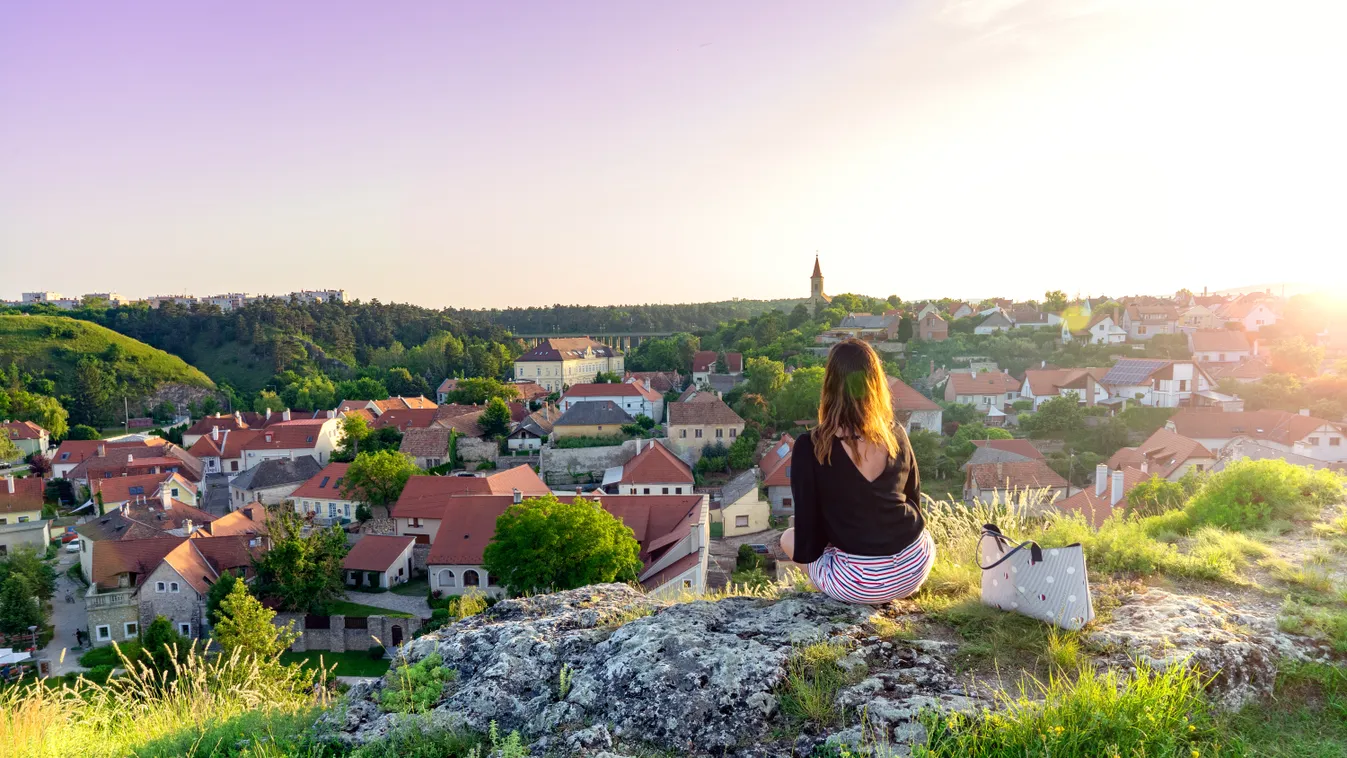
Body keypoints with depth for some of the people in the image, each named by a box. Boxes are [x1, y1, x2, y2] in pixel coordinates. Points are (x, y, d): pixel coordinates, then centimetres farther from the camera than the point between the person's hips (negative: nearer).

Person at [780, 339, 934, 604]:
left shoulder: (811, 447, -13)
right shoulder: (896, 435, 0)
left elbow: (807, 529, -8)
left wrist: (806, 551, 14)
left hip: (858, 583, -5)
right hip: (914, 567, 5)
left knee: (789, 538, 24)